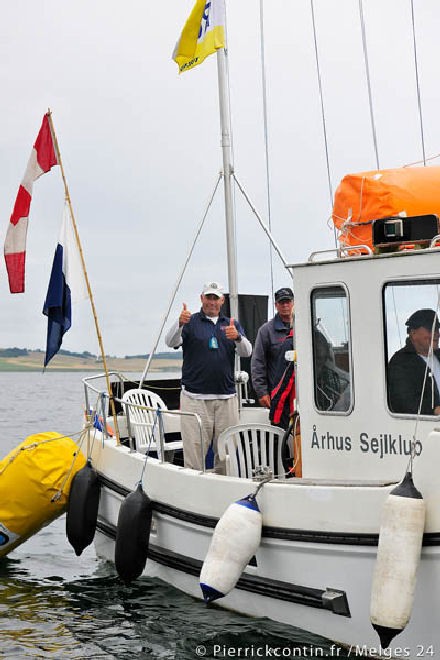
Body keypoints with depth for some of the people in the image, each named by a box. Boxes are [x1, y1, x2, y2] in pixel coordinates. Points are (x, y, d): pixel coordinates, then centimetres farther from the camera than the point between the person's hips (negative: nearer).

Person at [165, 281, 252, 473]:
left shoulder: (232, 324, 17)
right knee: (194, 450, -8)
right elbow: (171, 342, -9)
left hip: (226, 397, 3)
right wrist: (180, 323, -30)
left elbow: (246, 352, 3)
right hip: (195, 397, -3)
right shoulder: (191, 322, 8)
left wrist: (237, 337, -20)